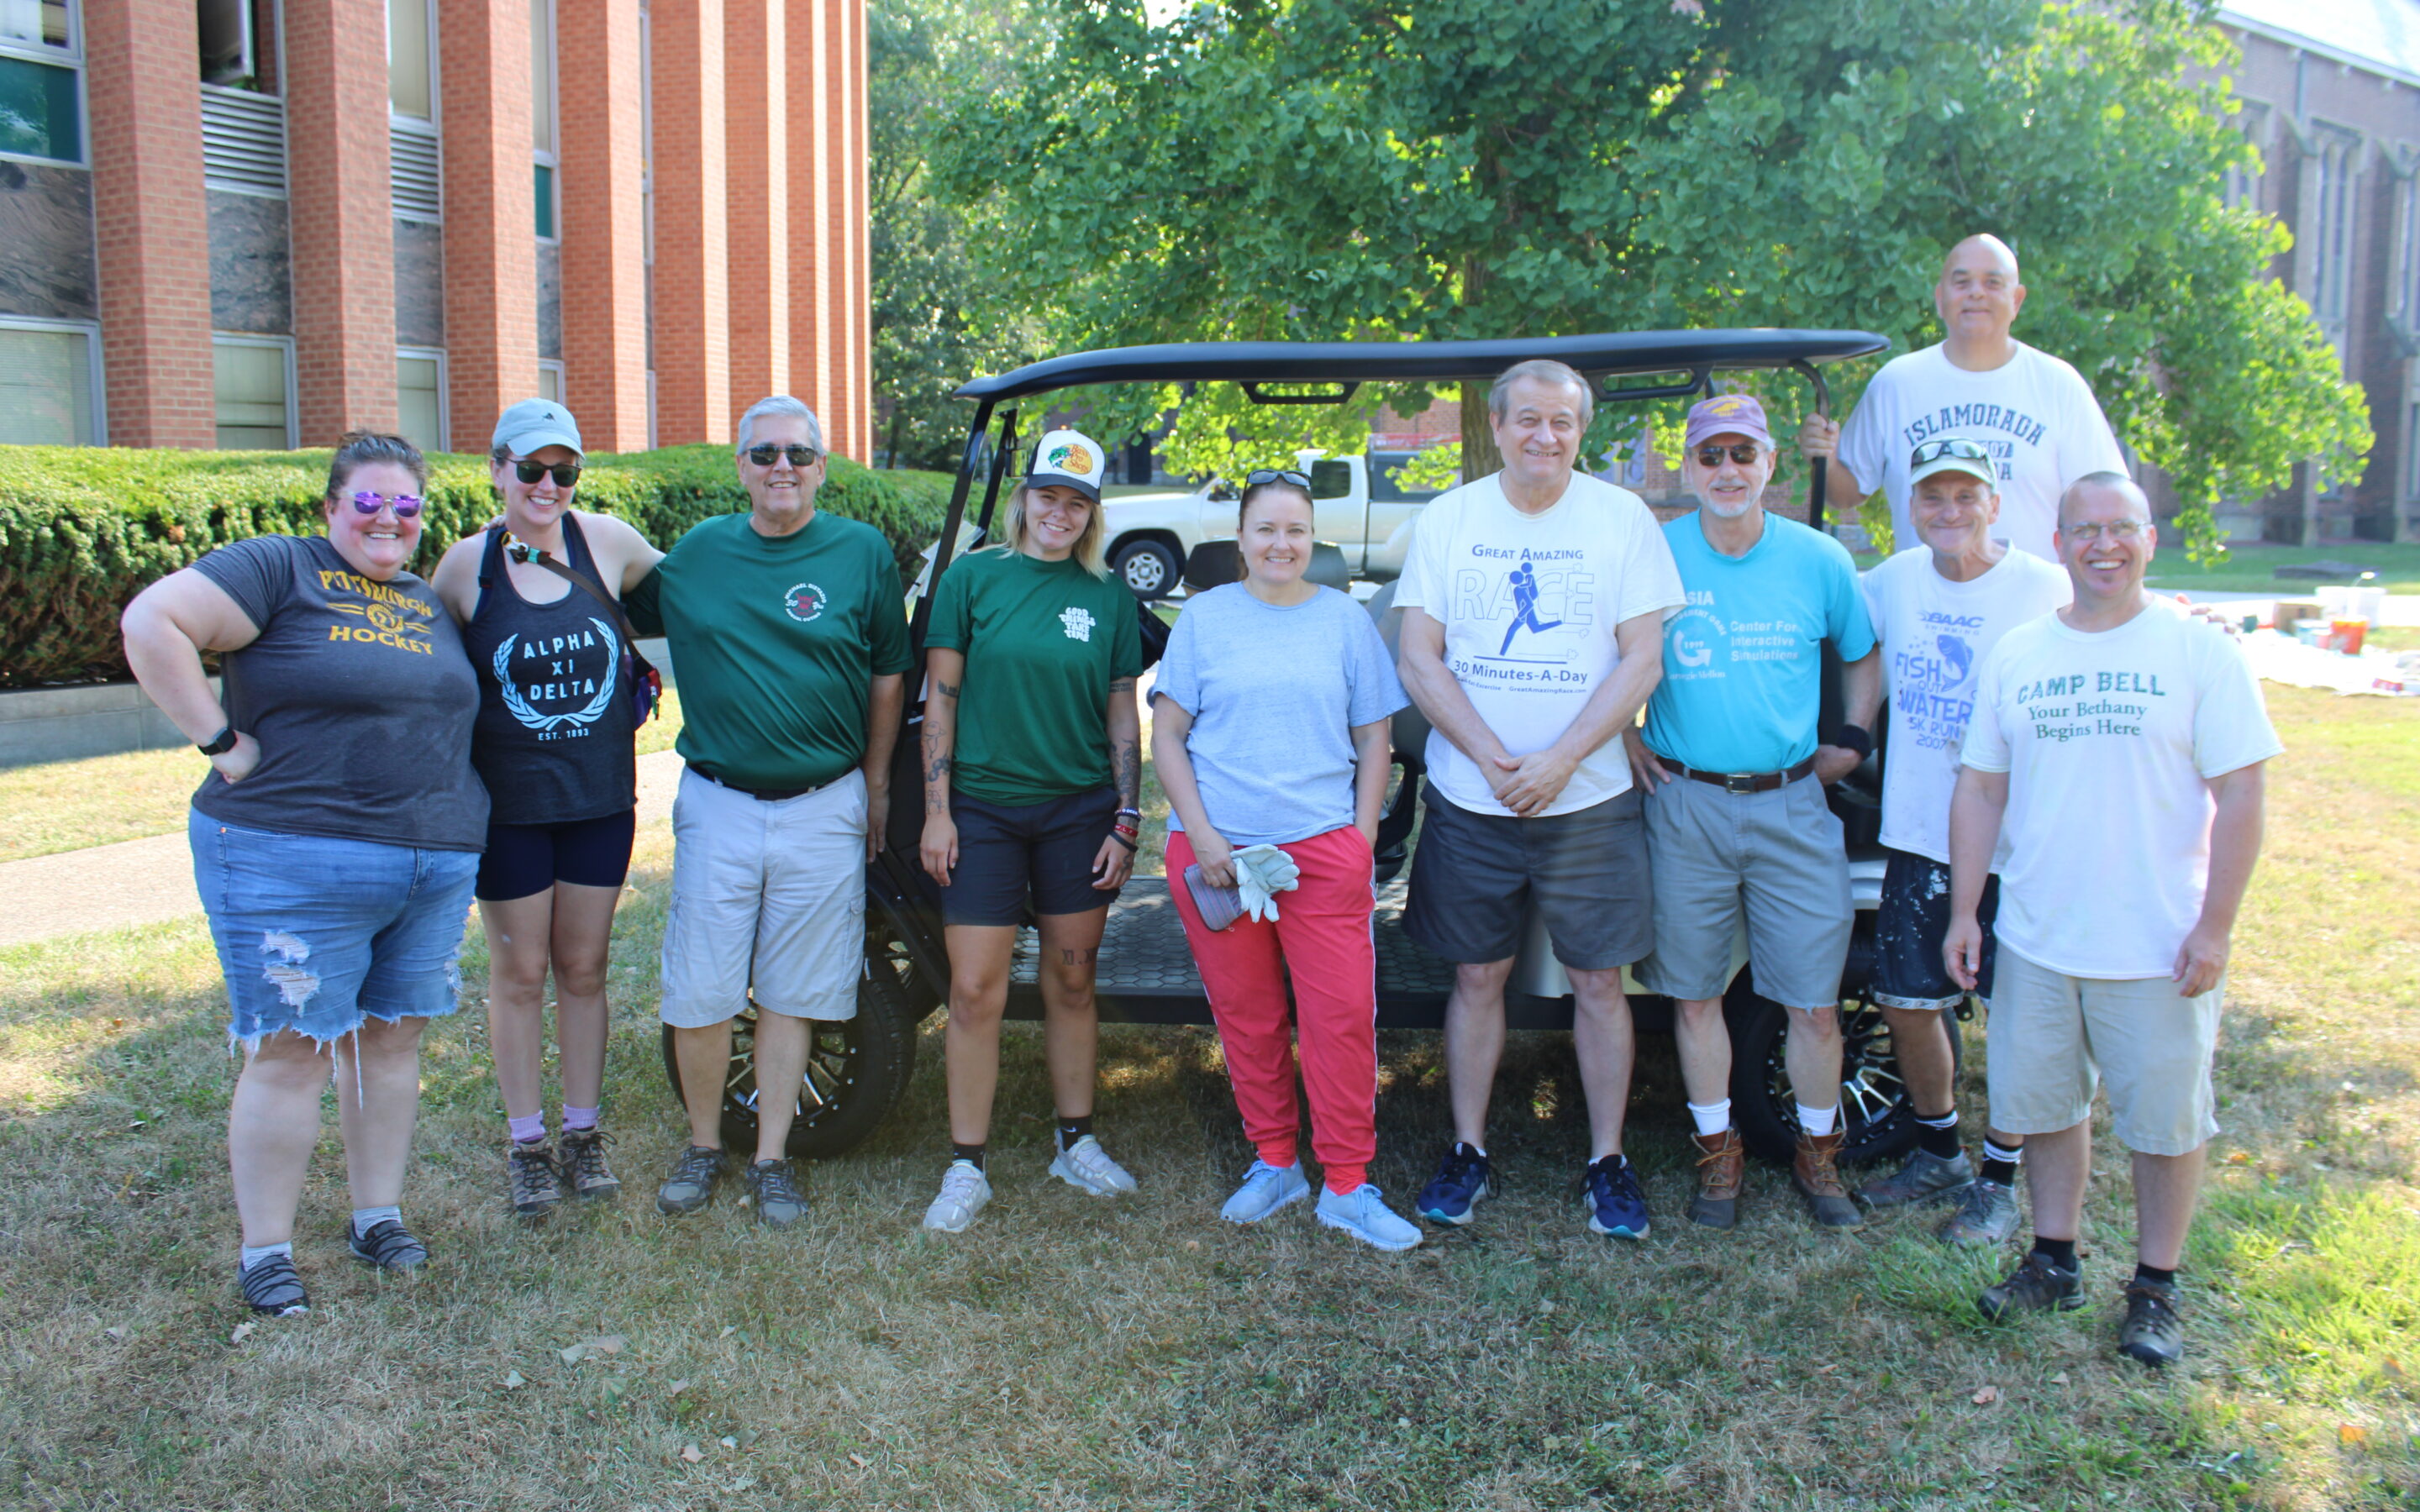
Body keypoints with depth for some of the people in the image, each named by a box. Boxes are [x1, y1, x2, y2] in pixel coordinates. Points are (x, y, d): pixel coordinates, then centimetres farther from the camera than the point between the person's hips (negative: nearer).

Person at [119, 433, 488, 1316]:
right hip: (294, 866, -6)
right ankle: (265, 1252, 12)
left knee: (391, 1039, 12)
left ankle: (378, 1217, 26)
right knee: (290, 1053, -1)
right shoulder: (280, 570, -5)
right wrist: (219, 738, -15)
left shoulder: (431, 606, 17)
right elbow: (151, 623, -15)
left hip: (433, 868, 6)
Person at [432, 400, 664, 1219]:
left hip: (600, 797, 2)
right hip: (509, 804, -2)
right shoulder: (467, 565, -7)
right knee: (520, 973, 9)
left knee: (584, 968, 13)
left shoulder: (606, 542, -4)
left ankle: (583, 1135, 27)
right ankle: (526, 1144, 23)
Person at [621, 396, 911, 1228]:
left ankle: (771, 1159, 21)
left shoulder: (864, 552, 0)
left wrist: (875, 786, 7)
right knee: (700, 996, 4)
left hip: (823, 810, -1)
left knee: (793, 995, 7)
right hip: (717, 806, 1)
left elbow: (887, 675, 7)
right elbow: (623, 617, 21)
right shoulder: (696, 552, 4)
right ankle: (703, 1147, 25)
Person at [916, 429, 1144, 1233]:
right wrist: (936, 808, -6)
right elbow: (941, 695, -1)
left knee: (1071, 982, 11)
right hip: (983, 808, -2)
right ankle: (966, 1167, 10)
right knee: (976, 992, -1)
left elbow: (1123, 715, 6)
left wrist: (1125, 822, 1)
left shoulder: (1108, 596, 4)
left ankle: (1076, 1142, 26)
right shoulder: (973, 577, -1)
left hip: (1079, 811, 2)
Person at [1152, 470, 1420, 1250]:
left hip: (1324, 849, 0)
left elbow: (1374, 740, 10)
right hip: (1217, 851, 1)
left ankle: (1346, 1186, 7)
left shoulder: (1345, 619, 8)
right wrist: (1201, 836, -6)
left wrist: (1362, 839, 0)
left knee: (1343, 1017, -4)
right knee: (1246, 1018, 8)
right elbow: (1168, 737, 4)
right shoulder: (1203, 616, 6)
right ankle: (1274, 1163, 25)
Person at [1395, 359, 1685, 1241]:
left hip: (1588, 802, -1)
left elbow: (1643, 661, -5)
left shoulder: (1623, 519, -1)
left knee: (1599, 981, 6)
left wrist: (1558, 762, -16)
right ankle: (1469, 1151, 24)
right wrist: (1494, 761, -14)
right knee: (1478, 976, 10)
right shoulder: (1447, 520, 1)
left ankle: (1607, 1161, 20)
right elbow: (1419, 661, -3)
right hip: (1470, 803, 1)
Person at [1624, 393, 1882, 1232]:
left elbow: (1864, 655, 19)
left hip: (1791, 806, 1)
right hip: (1685, 806, 0)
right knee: (1694, 993, 7)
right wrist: (1625, 737, 1)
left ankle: (1817, 1153, 24)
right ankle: (1718, 1152, 23)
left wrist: (1853, 741, 8)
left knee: (1815, 1000, 4)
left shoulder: (1819, 560, 3)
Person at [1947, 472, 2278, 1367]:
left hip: (2159, 950, -3)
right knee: (2045, 1105, 14)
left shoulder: (2200, 654, -5)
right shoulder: (2015, 656, 6)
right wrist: (1965, 910, 5)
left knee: (2165, 1121, 7)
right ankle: (2055, 1263, 31)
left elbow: (2240, 797, -7)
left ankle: (2155, 1290, 23)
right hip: (2035, 943, 3)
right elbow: (1980, 790, 9)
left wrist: (2214, 929, -12)